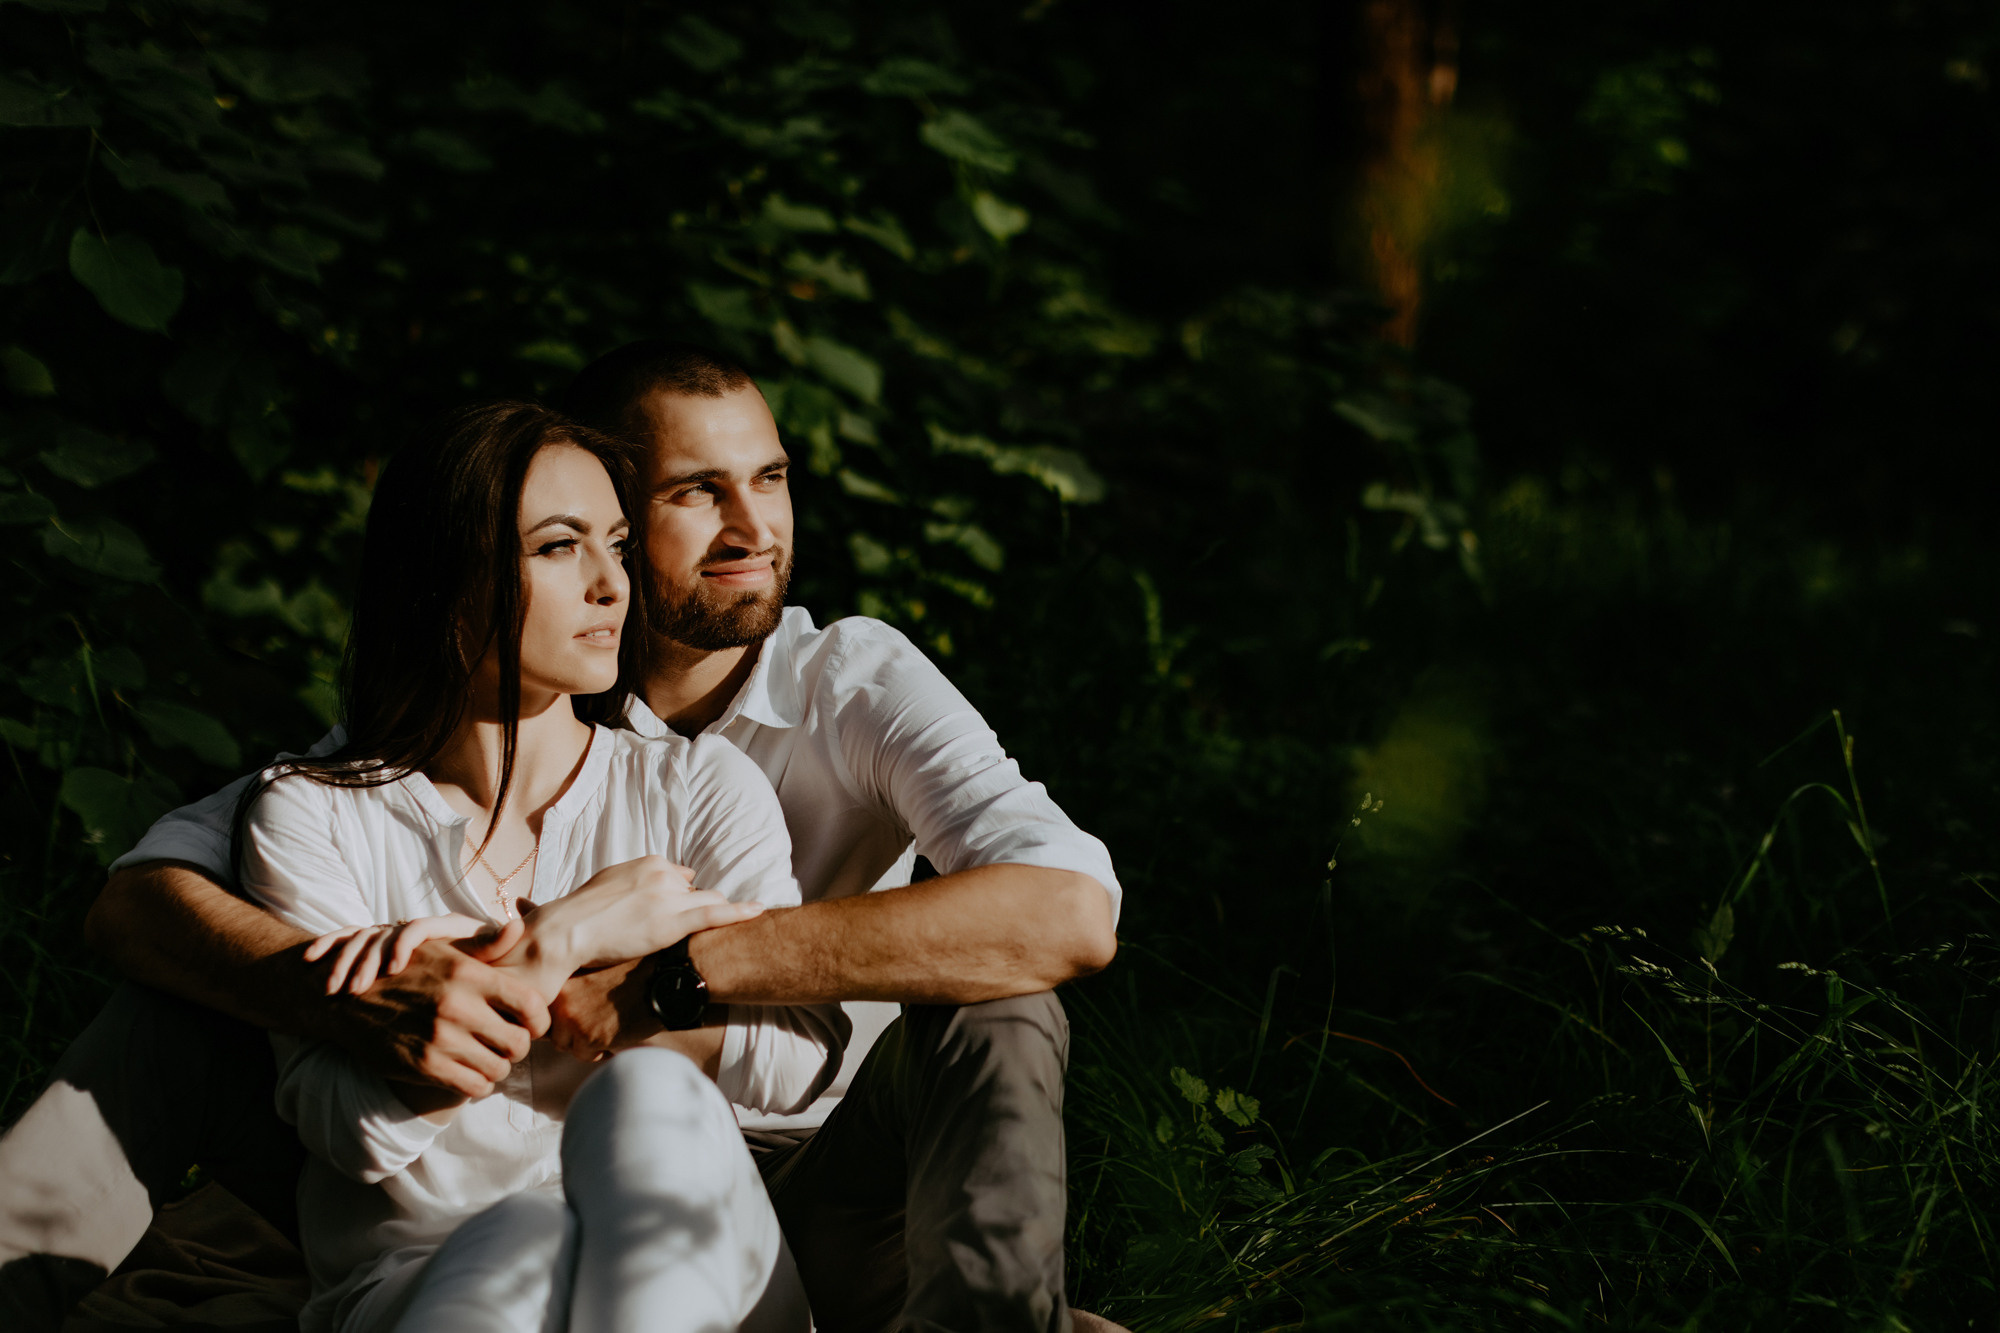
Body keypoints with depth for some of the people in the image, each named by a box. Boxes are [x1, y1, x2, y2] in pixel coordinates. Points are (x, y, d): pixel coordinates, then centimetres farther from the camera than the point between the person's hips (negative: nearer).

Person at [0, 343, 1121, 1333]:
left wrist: (669, 971, -33)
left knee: (990, 1011, -29)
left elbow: (1072, 914, -30)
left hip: (816, 1205, -1)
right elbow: (139, 899, -13)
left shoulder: (857, 683, -9)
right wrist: (367, 999, -37)